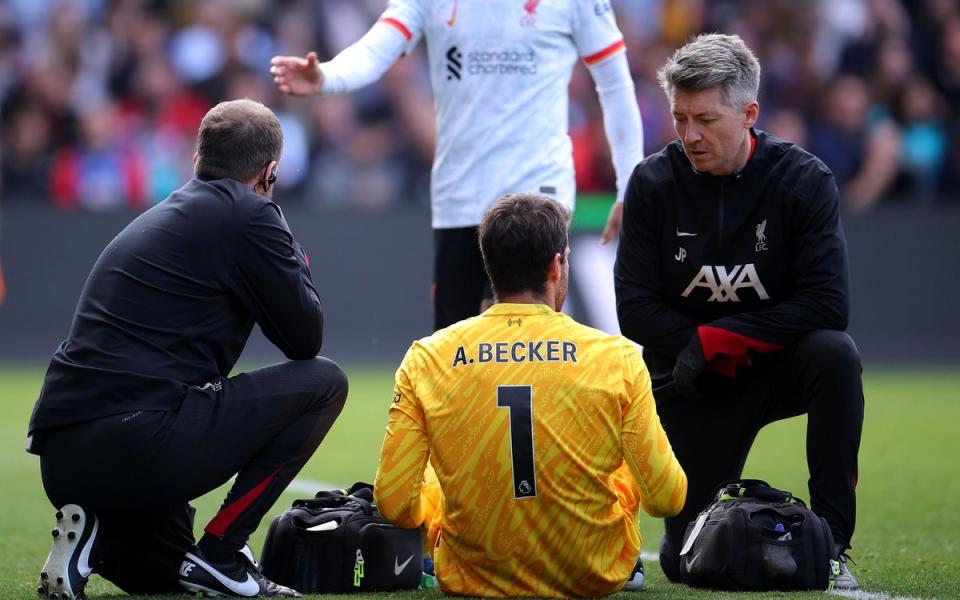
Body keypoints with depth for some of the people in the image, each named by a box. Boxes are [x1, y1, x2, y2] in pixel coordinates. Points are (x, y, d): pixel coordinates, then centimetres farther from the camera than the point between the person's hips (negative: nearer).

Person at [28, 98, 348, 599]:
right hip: (139, 442, -9)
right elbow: (305, 338, 4)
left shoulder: (157, 218, 25)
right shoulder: (249, 213, -1)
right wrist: (295, 258, 20)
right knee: (323, 382, 6)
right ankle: (219, 555, -1)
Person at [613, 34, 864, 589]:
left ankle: (831, 542, -24)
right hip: (694, 383, 1)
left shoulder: (804, 180, -12)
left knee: (836, 354, -36)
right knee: (688, 563, -7)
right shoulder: (654, 183, -8)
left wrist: (723, 337, -22)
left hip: (780, 366, -1)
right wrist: (704, 348, -18)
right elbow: (637, 310, -8)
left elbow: (828, 305, -21)